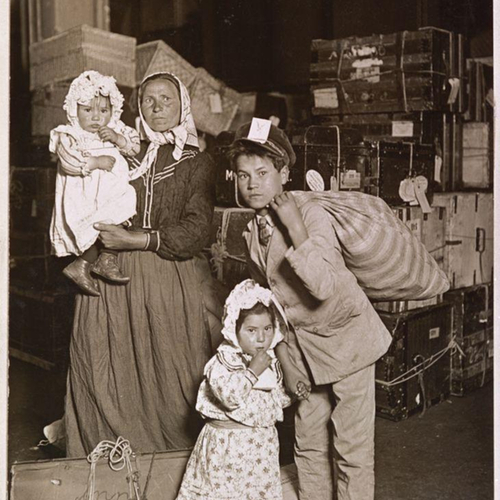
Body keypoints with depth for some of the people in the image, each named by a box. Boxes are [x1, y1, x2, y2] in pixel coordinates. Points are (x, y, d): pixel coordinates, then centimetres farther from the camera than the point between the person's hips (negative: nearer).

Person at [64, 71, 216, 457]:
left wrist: (135, 240, -12)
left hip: (170, 280, -2)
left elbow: (195, 234, -6)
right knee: (109, 377, 0)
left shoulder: (197, 163, 7)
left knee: (170, 378, -2)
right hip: (113, 279, 2)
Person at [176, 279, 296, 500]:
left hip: (262, 442, 6)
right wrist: (253, 371, -30)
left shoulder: (270, 360, 4)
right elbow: (228, 394, -36)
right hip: (228, 443, -6)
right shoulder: (225, 360, -18)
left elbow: (279, 398, 17)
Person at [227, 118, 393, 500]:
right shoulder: (253, 231, 2)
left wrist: (296, 230, -33)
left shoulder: (311, 214, -19)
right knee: (308, 443, 15)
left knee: (352, 447, 2)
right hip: (301, 346, 6)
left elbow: (323, 286, -32)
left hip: (344, 336, -6)